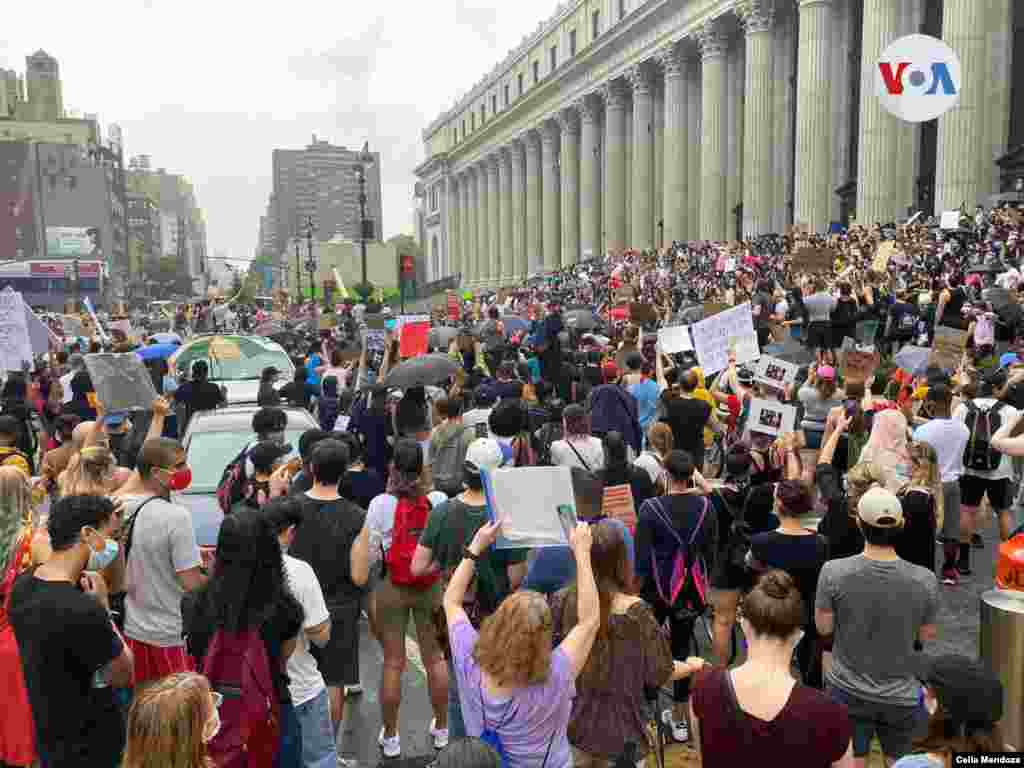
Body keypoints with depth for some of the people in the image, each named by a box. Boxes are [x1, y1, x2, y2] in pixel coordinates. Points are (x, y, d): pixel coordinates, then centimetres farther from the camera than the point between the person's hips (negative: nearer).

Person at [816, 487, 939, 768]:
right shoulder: (924, 580, -18)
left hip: (848, 690, -1)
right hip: (900, 695, 1)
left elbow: (823, 627, -8)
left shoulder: (833, 572, -22)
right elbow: (926, 636, -3)